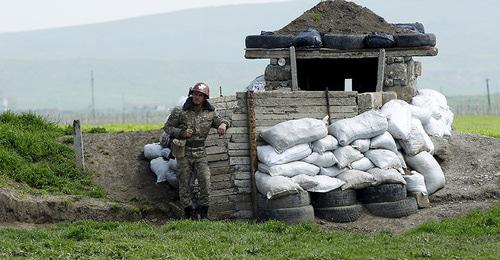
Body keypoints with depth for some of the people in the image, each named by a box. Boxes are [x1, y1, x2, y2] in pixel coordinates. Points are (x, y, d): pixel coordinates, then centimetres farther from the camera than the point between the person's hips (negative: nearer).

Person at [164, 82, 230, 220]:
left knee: (205, 181, -9)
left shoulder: (209, 113, 4)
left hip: (200, 153, 2)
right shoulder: (180, 112, -6)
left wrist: (223, 124, -10)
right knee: (184, 183, 2)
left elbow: (221, 121, 16)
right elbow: (167, 127, -1)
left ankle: (203, 212, 2)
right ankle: (188, 212, 13)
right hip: (184, 152, -2)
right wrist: (181, 133, -17)